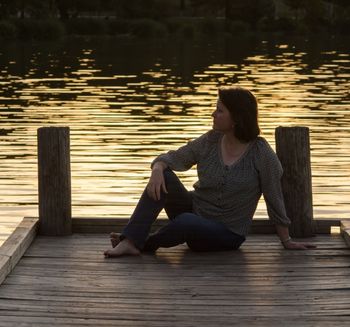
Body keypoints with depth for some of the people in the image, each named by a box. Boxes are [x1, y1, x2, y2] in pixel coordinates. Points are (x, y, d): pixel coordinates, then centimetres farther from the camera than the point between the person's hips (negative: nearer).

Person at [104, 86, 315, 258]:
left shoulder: (261, 153, -15)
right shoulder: (209, 141, -3)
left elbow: (274, 198, -8)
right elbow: (172, 158, -1)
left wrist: (287, 241, -1)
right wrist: (157, 169, -26)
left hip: (227, 234, -4)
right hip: (194, 211, 5)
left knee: (186, 222, -37)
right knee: (164, 177, -22)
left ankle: (146, 244, -8)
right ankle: (130, 242, -28)